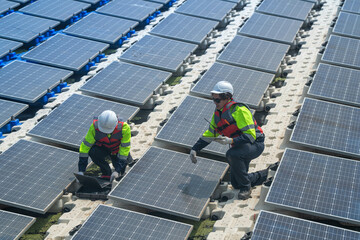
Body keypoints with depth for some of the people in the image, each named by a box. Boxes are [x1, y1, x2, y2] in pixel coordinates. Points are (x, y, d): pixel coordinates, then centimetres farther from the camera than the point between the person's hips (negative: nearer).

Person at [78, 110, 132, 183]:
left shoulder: (124, 128, -35)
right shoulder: (95, 126, -32)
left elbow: (125, 148, -27)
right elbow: (85, 146, -27)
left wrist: (117, 171, -32)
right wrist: (81, 171, -29)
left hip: (118, 149, 0)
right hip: (102, 147, 0)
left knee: (121, 171, -13)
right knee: (93, 152, -32)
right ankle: (106, 173, -9)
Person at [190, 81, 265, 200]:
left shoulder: (239, 110, -23)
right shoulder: (217, 114, 4)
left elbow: (250, 135, -27)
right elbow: (209, 134, 14)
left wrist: (231, 141, -38)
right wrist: (195, 149, 5)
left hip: (255, 144, -9)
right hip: (239, 147, 9)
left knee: (231, 155, -37)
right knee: (236, 184, 6)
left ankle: (246, 188, -19)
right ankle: (263, 175, 30)